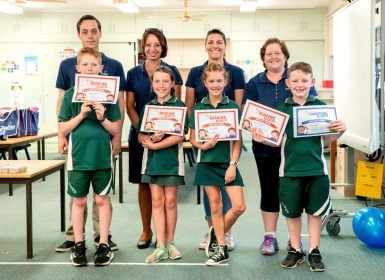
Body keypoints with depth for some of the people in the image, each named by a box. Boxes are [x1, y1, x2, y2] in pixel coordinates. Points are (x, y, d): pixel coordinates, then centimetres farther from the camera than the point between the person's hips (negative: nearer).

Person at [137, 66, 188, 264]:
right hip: (152, 158, 3)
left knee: (170, 201, 4)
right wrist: (151, 138, -16)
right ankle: (160, 247, 6)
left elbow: (179, 136, -12)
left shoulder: (179, 105, -3)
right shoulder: (148, 106, 8)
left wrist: (154, 145, -14)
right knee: (156, 201, 2)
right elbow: (140, 136, 6)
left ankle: (170, 243, 18)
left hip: (172, 158, -3)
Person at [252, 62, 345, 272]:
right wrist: (262, 138, -16)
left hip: (316, 169, 0)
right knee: (292, 212, 11)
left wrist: (339, 131, -15)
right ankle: (295, 250, 26)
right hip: (290, 170, 0)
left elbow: (327, 138, 4)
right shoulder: (281, 109, 0)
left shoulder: (320, 106, 0)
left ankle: (314, 251, 22)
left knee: (315, 211, 9)